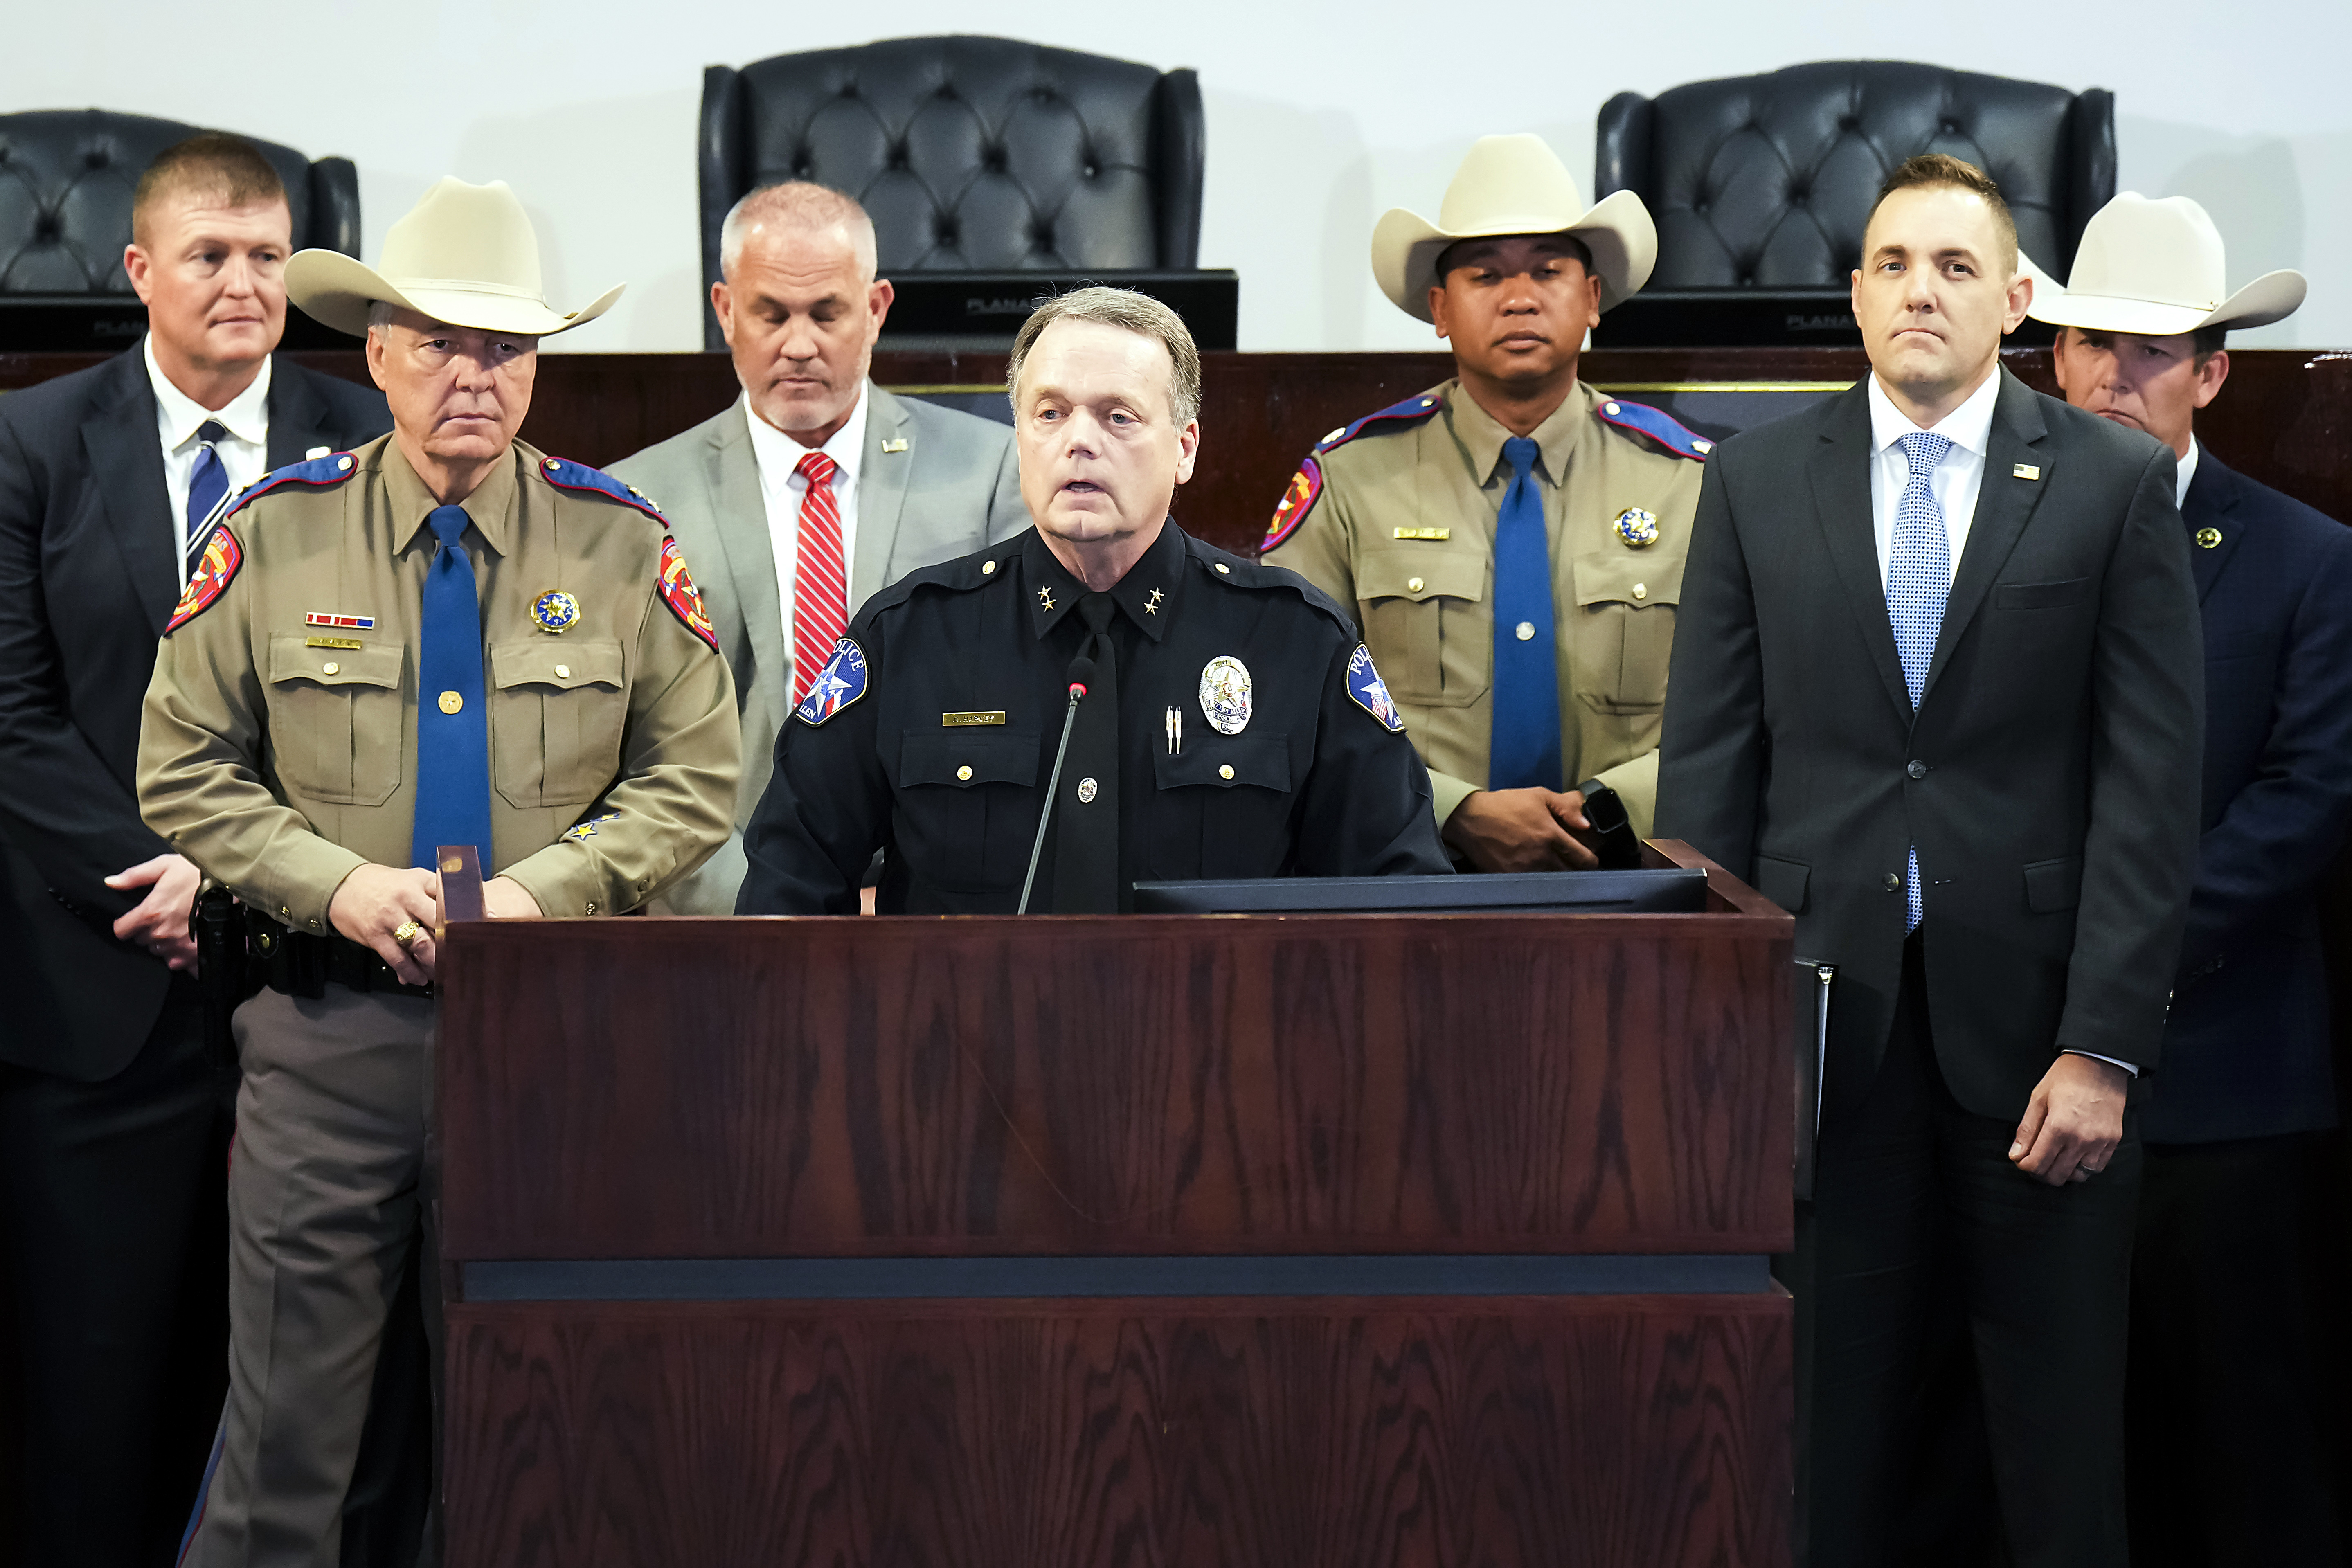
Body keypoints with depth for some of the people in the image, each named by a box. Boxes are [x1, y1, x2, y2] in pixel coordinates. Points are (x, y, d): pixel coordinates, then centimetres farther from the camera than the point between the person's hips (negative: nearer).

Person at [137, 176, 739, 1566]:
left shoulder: (620, 545, 3)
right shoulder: (276, 536, 2)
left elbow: (698, 776, 5)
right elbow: (187, 770, 5)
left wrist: (547, 888, -10)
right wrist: (331, 881, -10)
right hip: (332, 1025, -1)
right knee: (288, 1415, 1)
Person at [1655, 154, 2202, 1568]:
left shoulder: (2117, 483, 2)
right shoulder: (1758, 479, 8)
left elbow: (2152, 784, -2)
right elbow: (1707, 763, 7)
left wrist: (2105, 1044, -9)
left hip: (2031, 1023, -1)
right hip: (1825, 1012, 1)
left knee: (2061, 1440, 5)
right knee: (1829, 1424, 6)